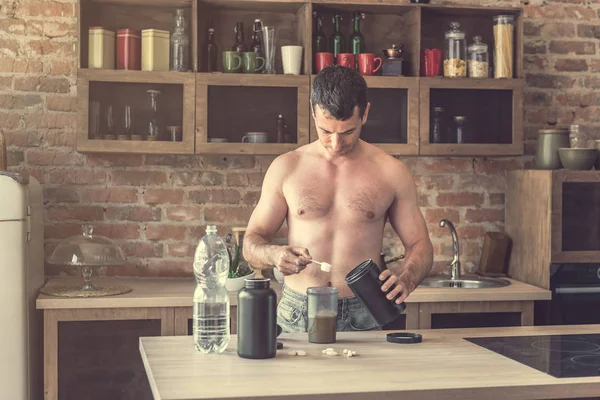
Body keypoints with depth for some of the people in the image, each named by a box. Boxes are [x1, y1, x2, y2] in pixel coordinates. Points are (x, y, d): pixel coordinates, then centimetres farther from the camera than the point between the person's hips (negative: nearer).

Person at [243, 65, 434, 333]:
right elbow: (251, 243, 9)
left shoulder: (391, 172, 5)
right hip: (297, 317, 1)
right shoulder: (286, 168, 6)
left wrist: (406, 279, -11)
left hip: (362, 319, 0)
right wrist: (275, 255, -14)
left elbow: (420, 245, 11)